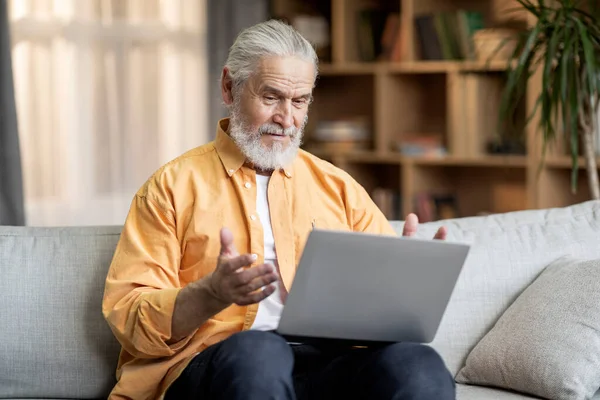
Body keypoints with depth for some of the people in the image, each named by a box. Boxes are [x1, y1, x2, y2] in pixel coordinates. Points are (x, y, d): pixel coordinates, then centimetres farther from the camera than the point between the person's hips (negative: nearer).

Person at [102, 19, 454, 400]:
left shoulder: (337, 186, 24)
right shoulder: (174, 184, 13)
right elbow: (128, 317, 4)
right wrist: (213, 293, -16)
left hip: (329, 359, 2)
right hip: (213, 365, -1)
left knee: (417, 364, -31)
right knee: (255, 353, -38)